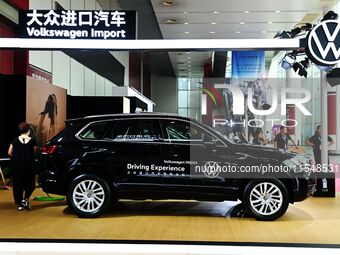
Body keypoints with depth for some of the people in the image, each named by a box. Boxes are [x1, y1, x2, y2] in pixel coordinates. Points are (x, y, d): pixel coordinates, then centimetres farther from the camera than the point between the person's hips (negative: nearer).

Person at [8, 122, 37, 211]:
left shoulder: (15, 140, 0)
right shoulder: (32, 141, -3)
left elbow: (9, 153, 2)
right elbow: (34, 153, 0)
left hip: (17, 165, 1)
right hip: (29, 166, -1)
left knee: (17, 184, 11)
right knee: (30, 183, 15)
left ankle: (19, 204, 12)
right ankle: (25, 198, -6)